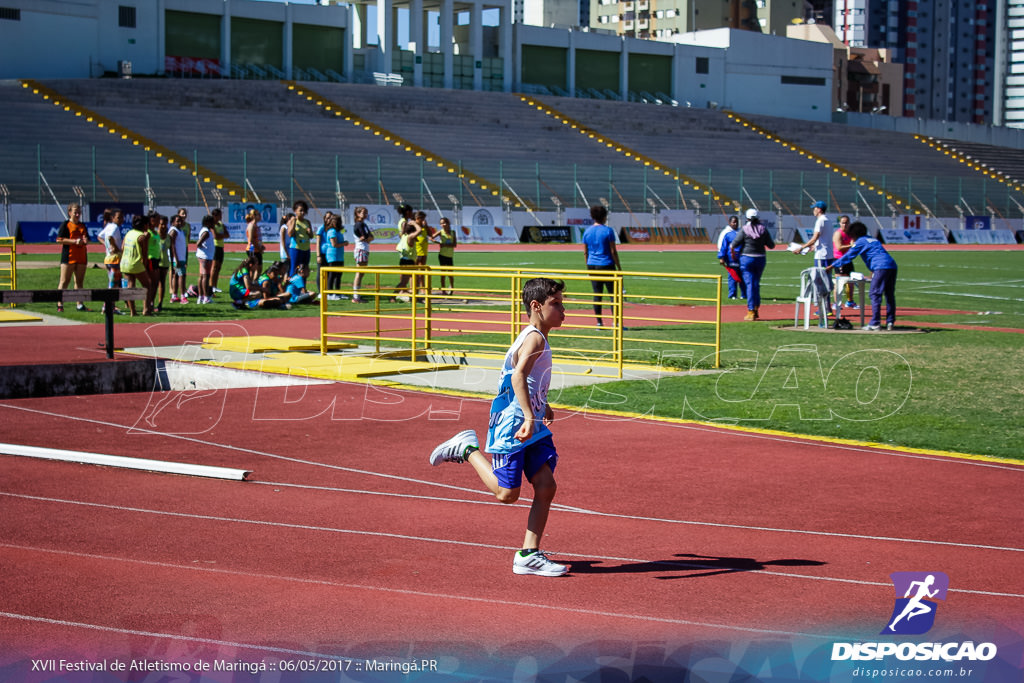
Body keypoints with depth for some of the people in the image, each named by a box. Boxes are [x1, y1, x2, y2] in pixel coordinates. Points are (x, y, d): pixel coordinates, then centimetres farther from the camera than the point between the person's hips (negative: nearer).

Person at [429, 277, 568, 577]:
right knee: (507, 493, -5)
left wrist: (542, 407, 45)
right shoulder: (534, 339, -15)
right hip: (512, 425, -9)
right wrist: (528, 416, -41)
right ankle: (467, 448, 14)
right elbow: (518, 376, -32)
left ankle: (529, 555, 1)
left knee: (546, 485, -1)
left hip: (532, 426, 9)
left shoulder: (535, 338, 15)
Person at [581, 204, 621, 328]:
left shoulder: (587, 231, 5)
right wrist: (619, 267, 0)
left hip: (592, 266, 4)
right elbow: (613, 251, -7)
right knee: (613, 293, 1)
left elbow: (585, 252, 9)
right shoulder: (608, 231, -8)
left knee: (597, 294, 7)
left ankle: (599, 322, 6)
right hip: (607, 265, -4)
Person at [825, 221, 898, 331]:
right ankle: (890, 322, 11)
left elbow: (847, 257, 7)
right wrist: (873, 272, 45)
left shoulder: (860, 242, 8)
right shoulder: (874, 240, 30)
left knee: (875, 294, -5)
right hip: (892, 266, 8)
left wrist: (831, 267, 12)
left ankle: (875, 323, -9)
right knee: (889, 295, 11)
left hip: (881, 267, -8)